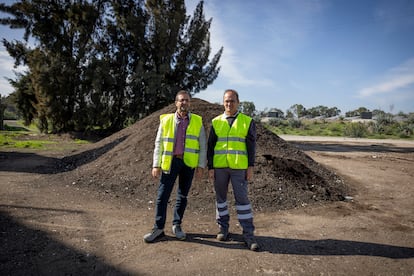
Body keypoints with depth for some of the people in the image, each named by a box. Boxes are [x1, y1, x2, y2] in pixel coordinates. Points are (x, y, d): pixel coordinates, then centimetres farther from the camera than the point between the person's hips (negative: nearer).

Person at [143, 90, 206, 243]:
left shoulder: (197, 121, 3)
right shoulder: (166, 120, 2)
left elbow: (203, 146, 4)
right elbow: (158, 144, 3)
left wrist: (201, 166, -2)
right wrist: (156, 165, -2)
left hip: (188, 163, 1)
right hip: (170, 162, 0)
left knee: (182, 196, 10)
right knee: (162, 195, 0)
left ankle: (177, 225, 26)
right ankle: (158, 228, 13)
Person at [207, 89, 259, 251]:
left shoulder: (247, 121, 3)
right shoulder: (216, 122, 7)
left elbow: (251, 145, 3)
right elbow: (210, 146, 6)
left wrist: (251, 167, -4)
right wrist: (210, 167, 1)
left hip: (239, 167, -2)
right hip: (219, 167, 2)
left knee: (242, 199, 0)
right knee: (220, 197, 11)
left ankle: (248, 234, 9)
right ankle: (223, 228, 27)